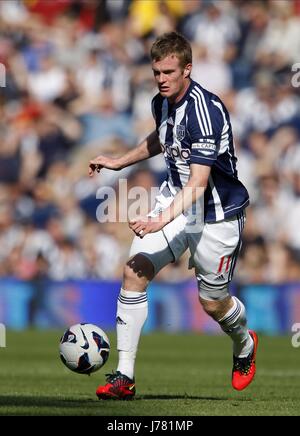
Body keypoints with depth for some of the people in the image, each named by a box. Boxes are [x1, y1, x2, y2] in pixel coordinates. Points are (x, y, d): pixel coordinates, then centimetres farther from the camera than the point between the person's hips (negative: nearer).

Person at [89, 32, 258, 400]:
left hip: (217, 213, -6)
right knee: (135, 270, -13)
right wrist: (119, 162, 18)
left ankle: (245, 346, 42)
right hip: (176, 197, 6)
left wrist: (161, 221, -44)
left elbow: (198, 183, -33)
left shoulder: (206, 111, -28)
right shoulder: (162, 102, -2)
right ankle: (124, 376, -11)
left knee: (213, 303, 5)